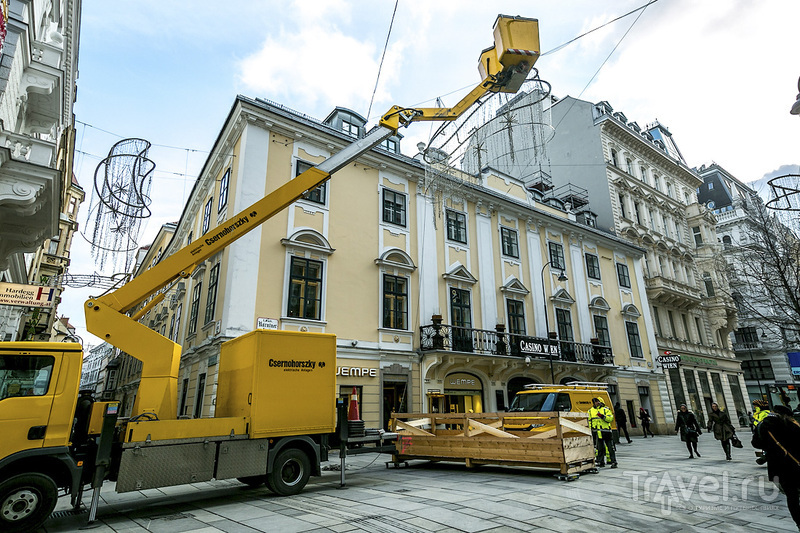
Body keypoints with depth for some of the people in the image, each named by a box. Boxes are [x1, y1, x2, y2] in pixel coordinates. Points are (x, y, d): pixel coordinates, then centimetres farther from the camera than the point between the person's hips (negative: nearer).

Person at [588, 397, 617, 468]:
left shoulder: (606, 409, 1)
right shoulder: (591, 411, 12)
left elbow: (611, 418, -9)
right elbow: (590, 421, 17)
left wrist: (602, 416, -22)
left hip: (606, 431, -4)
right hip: (597, 432, 4)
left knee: (610, 447, -3)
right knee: (599, 447, 8)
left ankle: (613, 462, 3)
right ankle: (601, 461, 17)